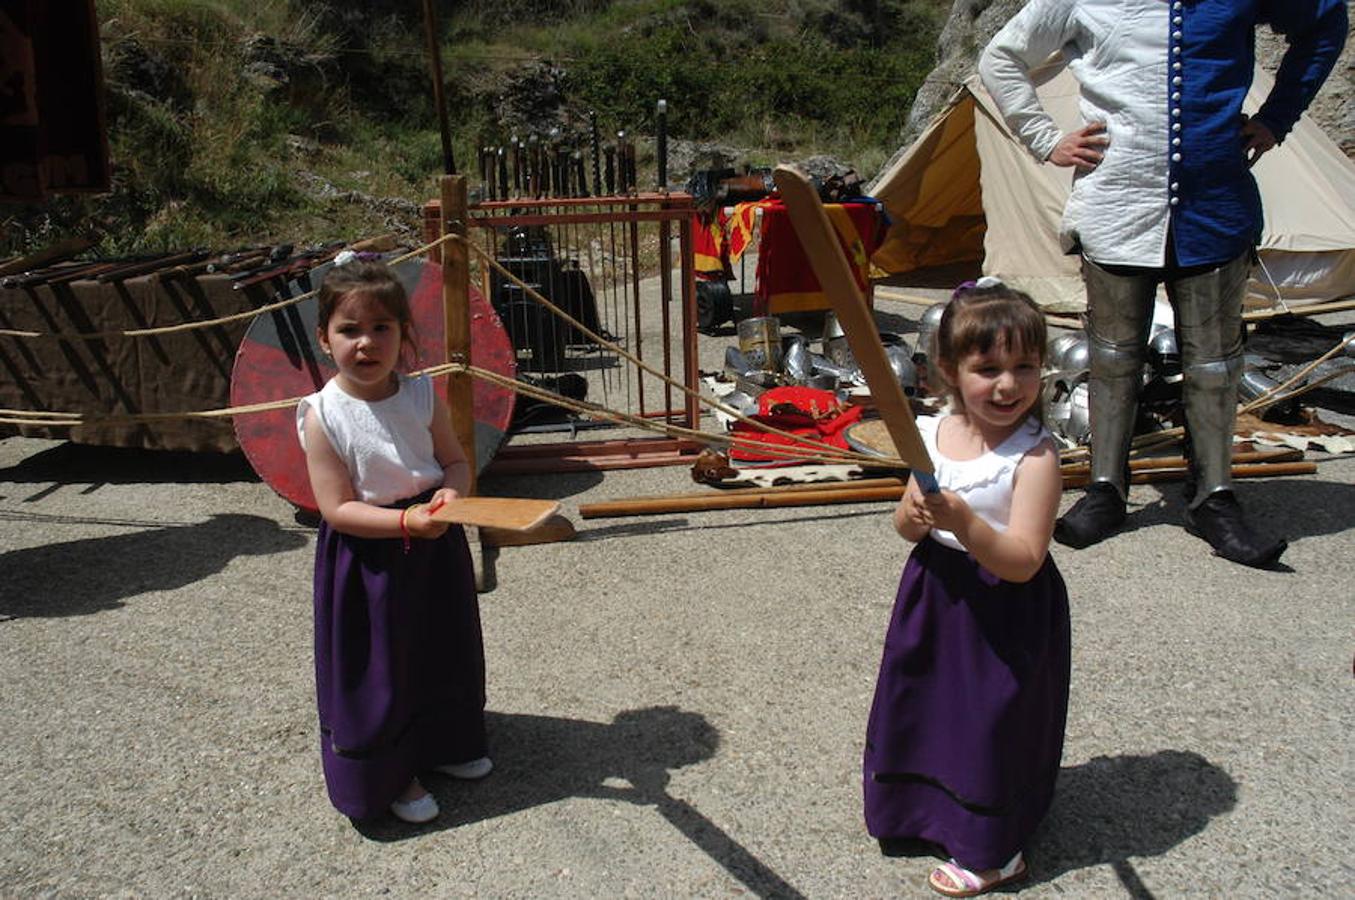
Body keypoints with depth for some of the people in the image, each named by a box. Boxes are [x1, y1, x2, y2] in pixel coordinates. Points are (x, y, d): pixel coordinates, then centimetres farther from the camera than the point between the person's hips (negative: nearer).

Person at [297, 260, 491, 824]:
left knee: (443, 650, 21)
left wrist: (451, 492, -20)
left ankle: (444, 743, 47)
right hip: (366, 558, -4)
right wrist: (406, 522, -29)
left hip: (435, 547, 5)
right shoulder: (323, 416, -17)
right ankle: (391, 775, 32)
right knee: (378, 667, 9)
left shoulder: (422, 396, -6)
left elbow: (456, 461, 3)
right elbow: (337, 508, -18)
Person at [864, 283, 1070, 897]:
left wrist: (960, 519, -38)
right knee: (925, 701, 21)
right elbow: (907, 529, 4)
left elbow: (1022, 560, -25)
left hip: (1005, 611, -6)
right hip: (935, 594, 6)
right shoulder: (934, 434, -3)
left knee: (992, 720, 8)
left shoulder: (1034, 456, -20)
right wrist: (913, 514, -19)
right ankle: (918, 804, 48)